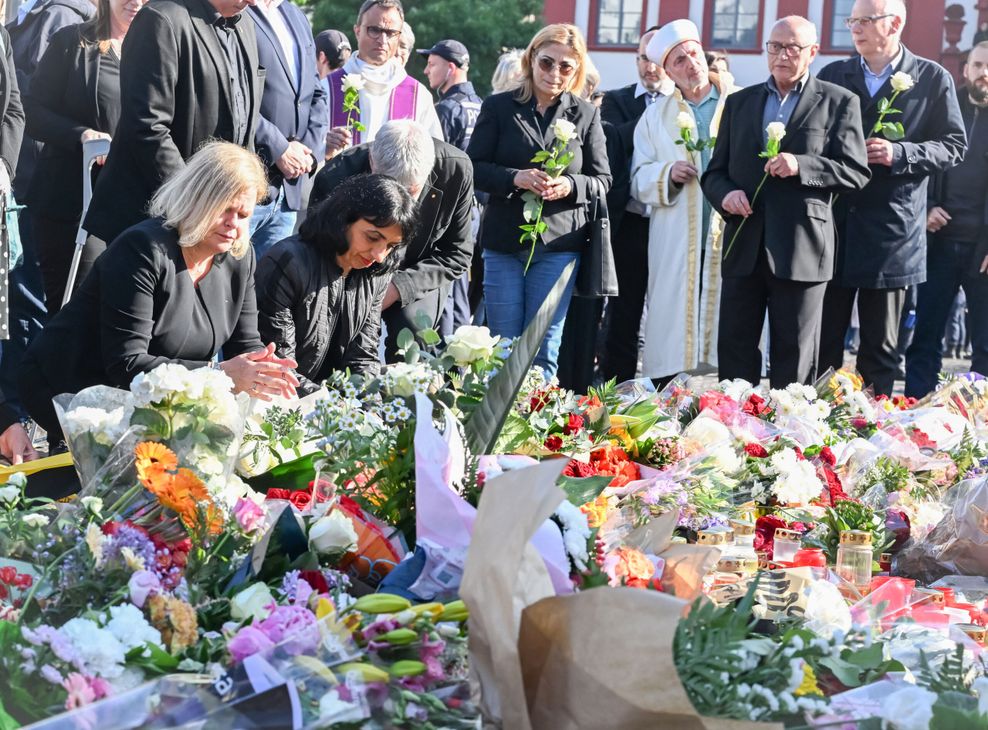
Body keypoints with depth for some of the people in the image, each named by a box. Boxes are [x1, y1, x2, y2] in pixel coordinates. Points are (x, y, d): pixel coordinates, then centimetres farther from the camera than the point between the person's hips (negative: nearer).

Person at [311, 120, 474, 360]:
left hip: (416, 276, 0)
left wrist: (400, 286, -24)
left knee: (412, 326, -26)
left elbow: (456, 253, -11)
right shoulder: (335, 178, -28)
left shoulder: (457, 169, -24)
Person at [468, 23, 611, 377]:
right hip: (503, 241, 0)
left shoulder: (586, 115, 6)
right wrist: (515, 178, -18)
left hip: (559, 243, 0)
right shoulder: (499, 107, 4)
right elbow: (474, 167, 0)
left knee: (544, 349, 2)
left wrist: (569, 186, -15)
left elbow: (602, 180, 6)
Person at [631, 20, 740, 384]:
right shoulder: (656, 115, 15)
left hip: (730, 240, -1)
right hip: (675, 246, 2)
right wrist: (667, 174, -8)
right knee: (672, 329, -1)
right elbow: (639, 181, 11)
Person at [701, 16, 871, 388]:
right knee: (734, 352, 6)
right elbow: (715, 171, 16)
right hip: (743, 247, 4)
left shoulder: (838, 103, 4)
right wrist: (725, 193, -7)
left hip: (801, 249, -3)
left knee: (794, 358, 3)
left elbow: (856, 172, -3)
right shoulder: (739, 102, 15)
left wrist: (801, 166, -18)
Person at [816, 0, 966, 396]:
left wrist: (899, 153, -14)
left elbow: (953, 146, 1)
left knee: (880, 348, 6)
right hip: (833, 225, 2)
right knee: (823, 344, 4)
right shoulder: (832, 76, 9)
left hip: (892, 229, -2)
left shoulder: (933, 79, 2)